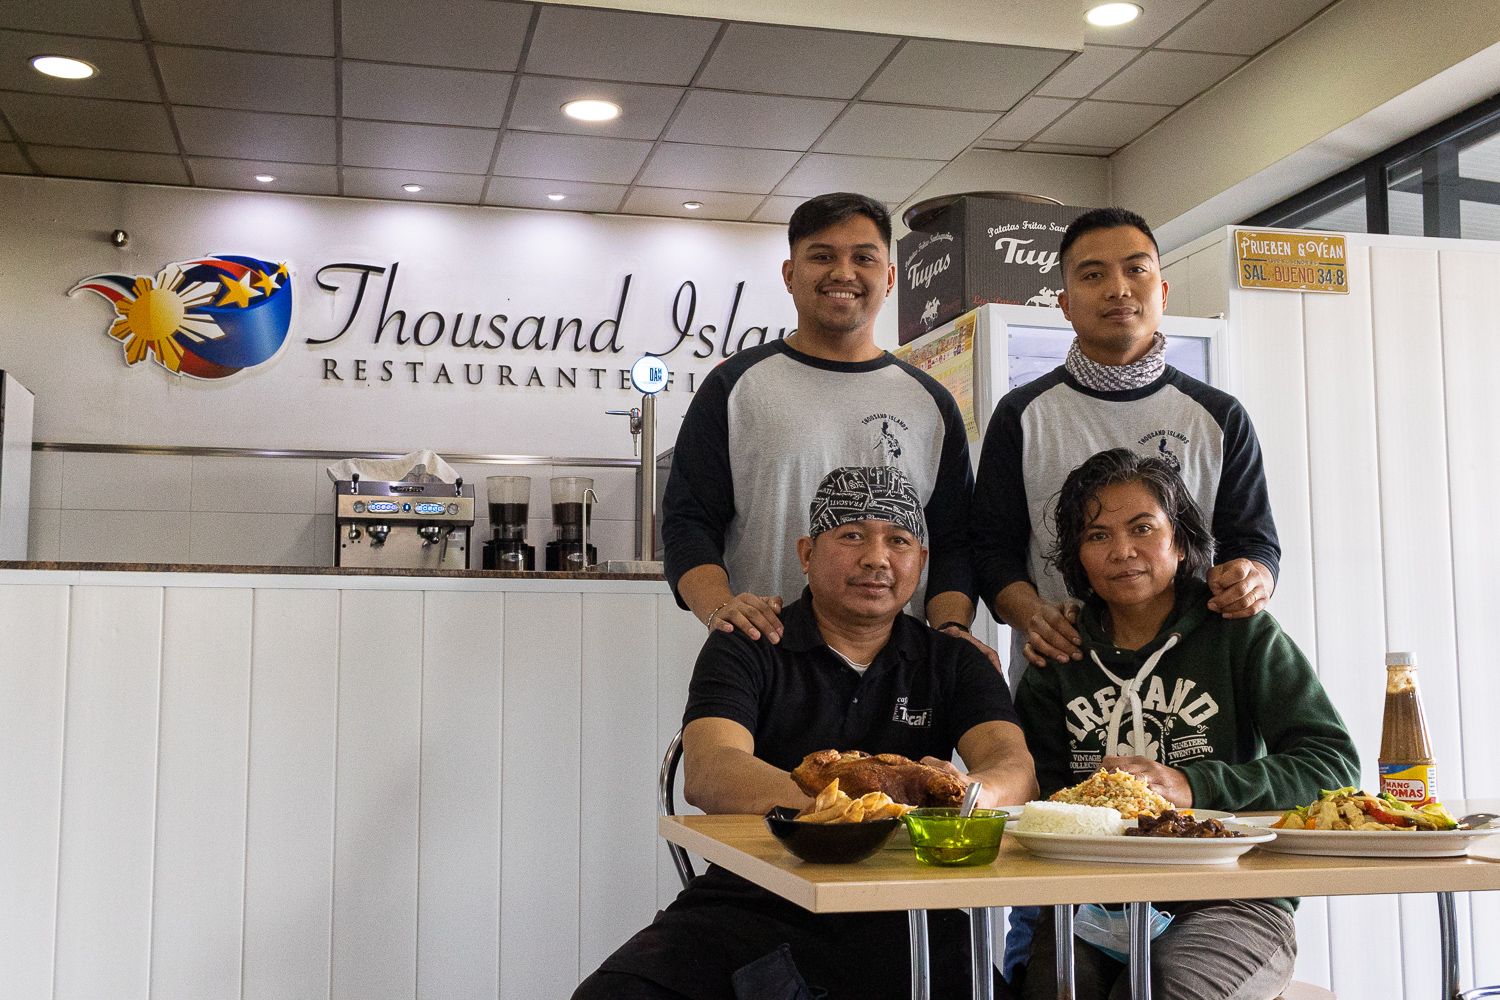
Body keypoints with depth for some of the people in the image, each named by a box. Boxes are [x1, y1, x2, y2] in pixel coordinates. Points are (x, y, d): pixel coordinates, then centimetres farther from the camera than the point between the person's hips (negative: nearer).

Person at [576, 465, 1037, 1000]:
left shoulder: (954, 664, 13)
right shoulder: (743, 650, 4)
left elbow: (1016, 767, -4)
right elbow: (706, 773, -13)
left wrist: (967, 791, -28)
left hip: (901, 920, 2)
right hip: (752, 904, -1)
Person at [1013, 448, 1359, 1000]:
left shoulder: (1240, 634, 4)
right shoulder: (1059, 660, 12)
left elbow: (1334, 763, -4)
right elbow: (1037, 792, 8)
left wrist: (1195, 787, -17)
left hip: (1231, 896, -2)